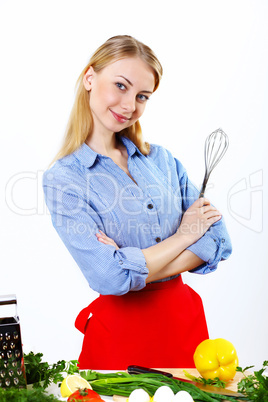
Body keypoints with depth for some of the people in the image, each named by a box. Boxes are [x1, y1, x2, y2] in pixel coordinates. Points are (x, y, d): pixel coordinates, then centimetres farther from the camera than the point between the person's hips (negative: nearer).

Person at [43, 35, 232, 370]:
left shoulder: (162, 160, 3)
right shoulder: (62, 179, -11)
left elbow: (217, 242, -3)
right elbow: (110, 277, -21)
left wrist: (135, 267, -16)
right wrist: (183, 236, -9)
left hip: (185, 317, 5)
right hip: (120, 331, -4)